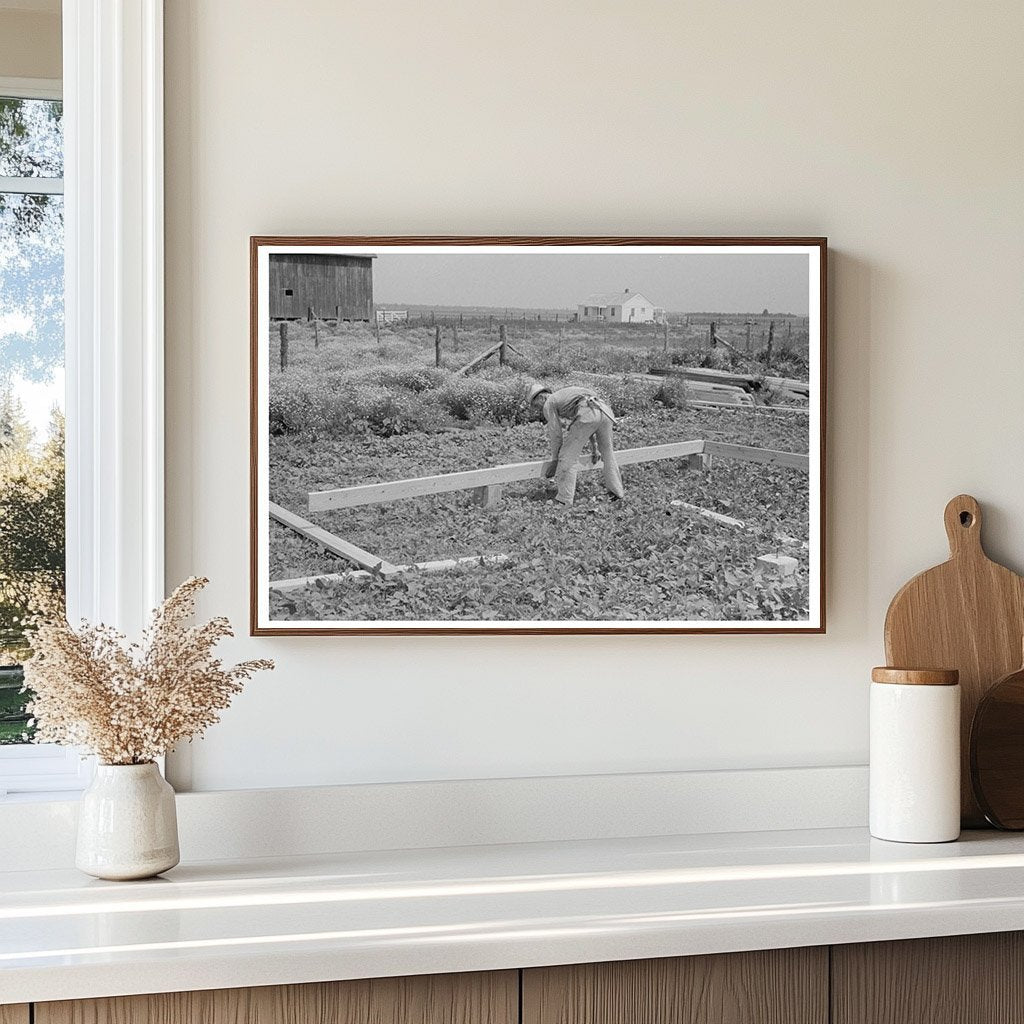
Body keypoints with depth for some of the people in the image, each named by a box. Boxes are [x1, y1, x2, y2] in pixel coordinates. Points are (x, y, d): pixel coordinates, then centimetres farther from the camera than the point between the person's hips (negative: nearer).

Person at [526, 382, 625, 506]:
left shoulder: (548, 404, 17)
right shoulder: (564, 395, 40)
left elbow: (556, 435, 18)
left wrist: (554, 460, 29)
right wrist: (593, 447, 52)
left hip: (587, 415, -7)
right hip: (605, 409, 8)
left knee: (569, 456, 3)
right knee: (607, 452, 27)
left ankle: (564, 500, 3)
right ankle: (616, 491, 33)